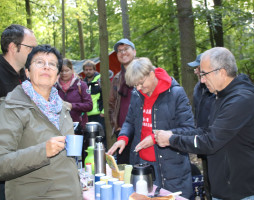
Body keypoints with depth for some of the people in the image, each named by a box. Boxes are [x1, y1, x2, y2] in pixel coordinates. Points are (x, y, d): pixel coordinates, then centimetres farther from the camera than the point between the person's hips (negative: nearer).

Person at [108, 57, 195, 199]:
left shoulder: (176, 93, -11)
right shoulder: (136, 95, 7)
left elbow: (188, 128, -12)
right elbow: (130, 122, 20)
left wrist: (156, 137, -19)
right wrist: (123, 137, -2)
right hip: (141, 162, 5)